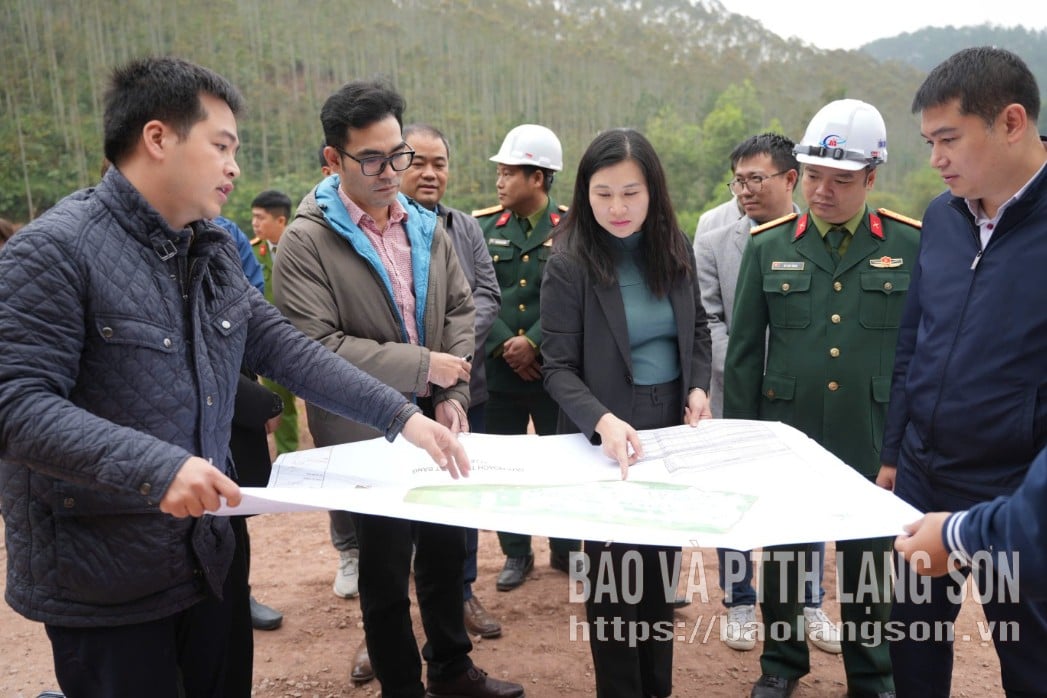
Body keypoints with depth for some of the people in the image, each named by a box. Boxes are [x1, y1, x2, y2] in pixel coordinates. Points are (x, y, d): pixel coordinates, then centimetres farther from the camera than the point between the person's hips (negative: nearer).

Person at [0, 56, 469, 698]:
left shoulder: (214, 253, 7)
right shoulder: (55, 250, -17)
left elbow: (286, 349, 4)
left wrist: (401, 416, -4)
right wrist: (152, 466, -34)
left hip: (210, 558, 7)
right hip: (103, 585, -7)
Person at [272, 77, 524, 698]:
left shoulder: (426, 226, 6)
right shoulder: (307, 242, -13)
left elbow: (460, 310, 9)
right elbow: (314, 345, -21)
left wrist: (454, 394, -5)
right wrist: (422, 366, -19)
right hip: (367, 436, -5)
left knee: (447, 551, 19)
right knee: (388, 572, 10)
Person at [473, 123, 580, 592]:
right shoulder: (482, 227, 5)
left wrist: (533, 343, -17)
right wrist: (504, 346, -13)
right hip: (497, 371, 2)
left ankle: (566, 549, 30)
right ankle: (516, 554, 26)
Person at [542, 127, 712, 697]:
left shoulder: (674, 250, 0)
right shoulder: (569, 265, -15)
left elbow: (697, 329, 12)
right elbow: (558, 368, -16)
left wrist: (699, 385, -5)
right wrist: (602, 420, -33)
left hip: (671, 428, 5)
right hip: (609, 436, -4)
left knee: (661, 565, 17)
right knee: (615, 574, 8)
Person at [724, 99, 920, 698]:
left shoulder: (910, 245, -2)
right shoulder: (769, 247, 0)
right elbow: (744, 352, 2)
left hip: (874, 443, 0)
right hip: (787, 436, 1)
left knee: (869, 560, 14)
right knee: (784, 554, 14)